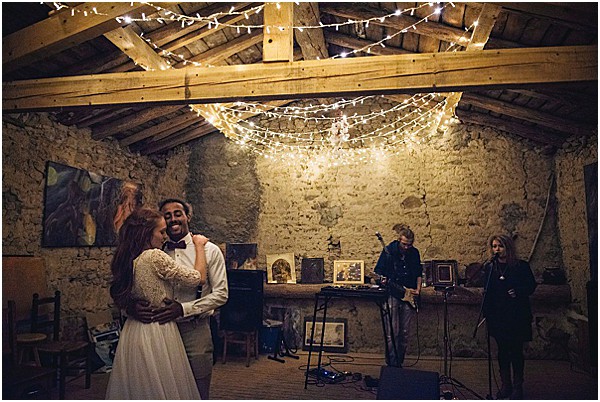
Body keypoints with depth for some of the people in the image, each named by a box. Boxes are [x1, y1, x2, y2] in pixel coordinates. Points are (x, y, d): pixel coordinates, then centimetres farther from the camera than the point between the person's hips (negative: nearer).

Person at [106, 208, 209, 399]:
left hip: (132, 332, 8)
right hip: (157, 332, -8)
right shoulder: (155, 256, -20)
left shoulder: (126, 260, 4)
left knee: (136, 388, 18)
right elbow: (198, 278, -13)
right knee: (163, 390, 5)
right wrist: (199, 246, -1)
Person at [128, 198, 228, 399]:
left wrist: (183, 309, -18)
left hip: (195, 330, -2)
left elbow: (221, 294, -7)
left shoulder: (209, 250, -3)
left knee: (198, 392, 9)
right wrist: (132, 306, -20)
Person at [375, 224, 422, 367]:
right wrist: (382, 280, -21)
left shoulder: (415, 253, 4)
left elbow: (419, 273, 16)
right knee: (392, 332, -6)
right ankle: (392, 365, 4)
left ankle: (399, 362, 22)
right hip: (392, 294, -4)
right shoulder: (389, 250, -7)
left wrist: (417, 289, 3)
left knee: (405, 332, 8)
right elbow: (378, 271, -1)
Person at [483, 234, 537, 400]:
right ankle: (506, 384, 22)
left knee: (516, 351, 4)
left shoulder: (521, 266, -4)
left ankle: (517, 386, 17)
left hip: (517, 316, -3)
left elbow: (531, 286, 2)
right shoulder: (489, 267, 4)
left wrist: (518, 292, -16)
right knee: (502, 350, 10)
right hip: (497, 316, 3)